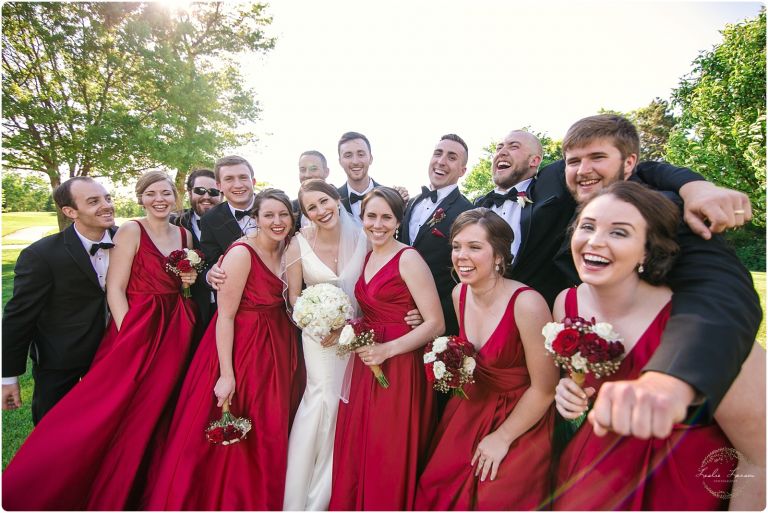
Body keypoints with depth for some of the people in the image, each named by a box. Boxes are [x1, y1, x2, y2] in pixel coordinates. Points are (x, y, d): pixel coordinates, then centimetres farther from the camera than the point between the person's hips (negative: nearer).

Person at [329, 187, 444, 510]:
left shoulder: (408, 259, -12)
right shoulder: (367, 258, 10)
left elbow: (436, 324, -16)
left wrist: (387, 350, -21)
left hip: (398, 371, -7)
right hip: (365, 366, 7)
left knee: (388, 459, 8)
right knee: (355, 453, 16)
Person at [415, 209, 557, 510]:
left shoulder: (527, 304, -28)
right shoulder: (459, 293, -7)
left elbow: (544, 390, -18)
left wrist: (502, 438, -10)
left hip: (520, 422, -5)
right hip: (472, 407, 6)